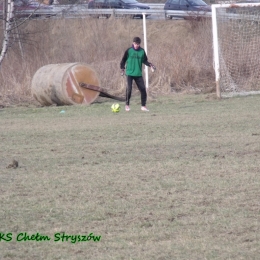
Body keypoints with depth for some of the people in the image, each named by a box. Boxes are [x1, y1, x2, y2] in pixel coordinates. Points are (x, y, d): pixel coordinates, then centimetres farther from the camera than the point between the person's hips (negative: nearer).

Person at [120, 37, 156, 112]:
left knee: (143, 89, -1)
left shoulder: (142, 51, 5)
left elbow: (144, 60, 13)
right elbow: (123, 60, 4)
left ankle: (143, 106, 10)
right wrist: (122, 68, -4)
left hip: (138, 74, 3)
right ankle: (127, 105, 1)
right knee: (129, 88, -12)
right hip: (129, 73, -3)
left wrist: (150, 65, -3)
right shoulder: (129, 51, -2)